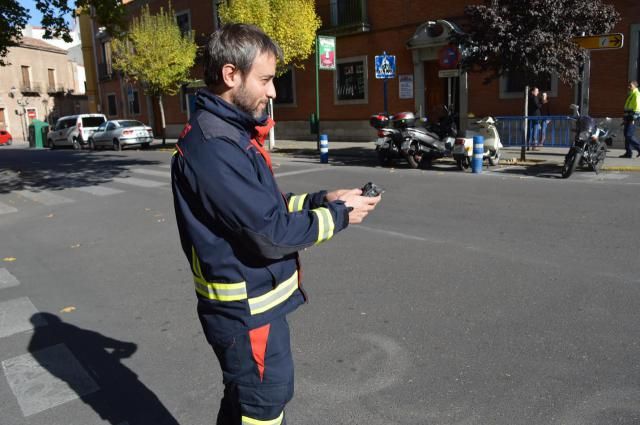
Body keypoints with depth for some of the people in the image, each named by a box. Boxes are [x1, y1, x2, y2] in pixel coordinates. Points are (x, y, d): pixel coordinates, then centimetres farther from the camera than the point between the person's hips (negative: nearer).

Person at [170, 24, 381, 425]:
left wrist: (321, 199, -1)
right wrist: (340, 215, -14)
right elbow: (273, 233, -25)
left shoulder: (231, 133, 8)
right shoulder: (213, 148, -25)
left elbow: (267, 207, 12)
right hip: (247, 309, -9)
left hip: (253, 300, 9)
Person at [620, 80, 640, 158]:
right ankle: (628, 152, 9)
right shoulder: (630, 95, 20)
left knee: (629, 135, -14)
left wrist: (633, 118, -21)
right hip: (628, 117, 10)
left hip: (632, 117, -10)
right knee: (626, 135, 7)